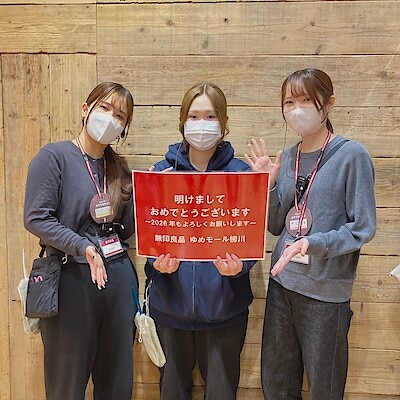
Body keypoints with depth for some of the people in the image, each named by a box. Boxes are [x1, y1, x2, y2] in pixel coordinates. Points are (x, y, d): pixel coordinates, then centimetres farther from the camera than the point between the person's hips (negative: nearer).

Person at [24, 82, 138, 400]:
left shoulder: (118, 168, 11)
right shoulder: (53, 156, -5)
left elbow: (126, 230, 9)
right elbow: (35, 218, -13)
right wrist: (83, 247, -21)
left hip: (118, 277, 5)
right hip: (71, 279, -5)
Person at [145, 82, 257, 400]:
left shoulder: (240, 173, -2)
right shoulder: (162, 171, 2)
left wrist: (238, 264, -25)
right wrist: (158, 260, -20)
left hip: (223, 304, -1)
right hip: (171, 302, 2)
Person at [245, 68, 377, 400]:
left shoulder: (352, 155, -9)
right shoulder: (286, 159, 6)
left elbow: (364, 227, -11)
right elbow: (276, 226, 7)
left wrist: (313, 244, -23)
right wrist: (268, 184, -6)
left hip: (327, 289, -5)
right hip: (282, 283, 5)